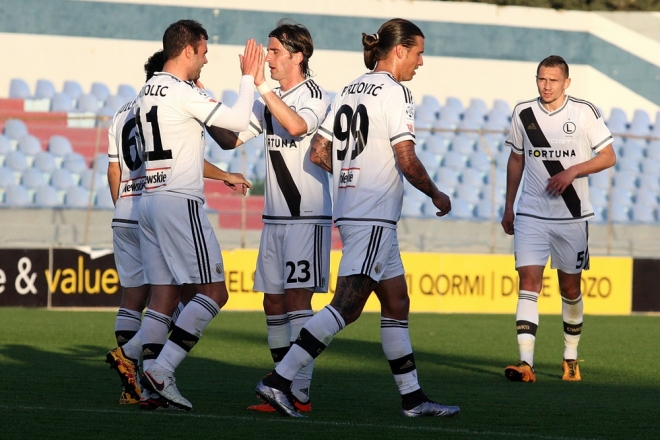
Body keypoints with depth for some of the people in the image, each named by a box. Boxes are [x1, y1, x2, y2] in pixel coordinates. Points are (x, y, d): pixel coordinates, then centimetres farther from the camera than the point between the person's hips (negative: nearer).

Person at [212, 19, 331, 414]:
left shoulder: (315, 96, -9)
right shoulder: (270, 101, 15)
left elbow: (296, 126, -30)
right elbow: (230, 140, 16)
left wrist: (260, 84, -30)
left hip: (307, 216, -8)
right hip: (274, 217, 8)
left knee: (297, 300, -11)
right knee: (273, 302, 8)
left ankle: (300, 394, -12)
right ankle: (283, 386, 15)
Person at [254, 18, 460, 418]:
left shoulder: (350, 91, 14)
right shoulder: (394, 92, -10)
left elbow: (319, 153, 13)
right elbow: (407, 160, -17)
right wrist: (436, 195, -2)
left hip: (349, 210, 10)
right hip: (374, 216, -10)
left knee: (397, 302, 13)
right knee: (347, 306, -12)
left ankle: (413, 398, 15)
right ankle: (279, 380, -16)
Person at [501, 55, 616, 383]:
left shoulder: (584, 112, -4)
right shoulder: (523, 113, 4)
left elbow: (608, 157, -1)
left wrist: (572, 171, -16)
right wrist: (508, 207, 16)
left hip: (572, 215, -1)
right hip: (531, 216, 1)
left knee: (570, 287, 9)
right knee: (529, 282, -12)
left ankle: (571, 358, 27)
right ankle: (526, 362, -20)